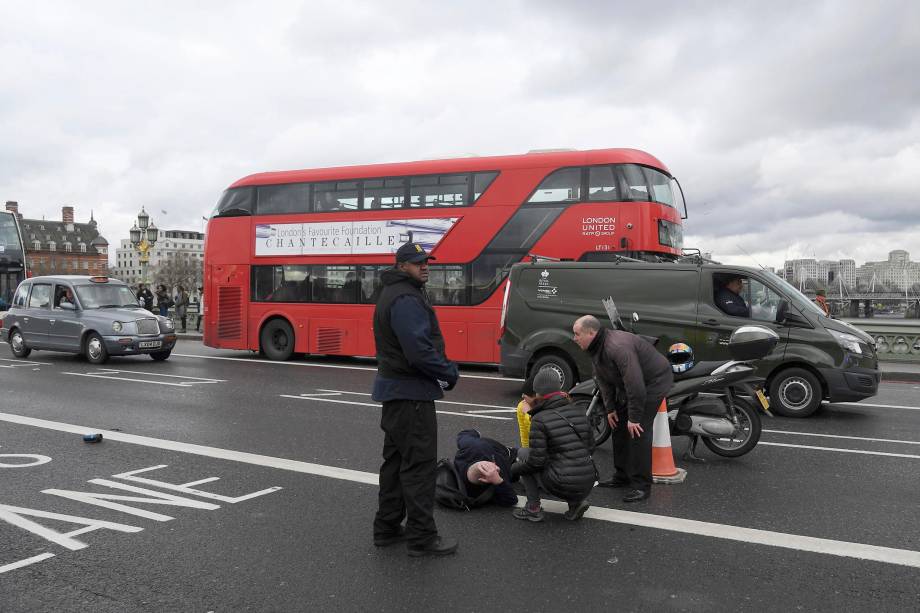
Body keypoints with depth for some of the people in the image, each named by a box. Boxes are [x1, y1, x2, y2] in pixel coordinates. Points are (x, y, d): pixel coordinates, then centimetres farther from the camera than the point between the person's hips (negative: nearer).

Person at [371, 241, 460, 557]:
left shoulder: (393, 294, 16)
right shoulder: (406, 299, -17)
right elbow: (419, 351, -26)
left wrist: (443, 366, 8)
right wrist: (450, 373, -11)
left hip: (395, 390, 11)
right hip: (411, 393, -11)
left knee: (396, 460, 17)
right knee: (420, 464, -4)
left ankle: (387, 527, 26)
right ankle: (422, 537, 3)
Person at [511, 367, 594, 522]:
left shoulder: (540, 420, -12)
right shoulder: (578, 411, 6)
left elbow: (536, 461, -12)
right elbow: (590, 446, 12)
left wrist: (511, 470, 5)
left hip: (563, 486, -6)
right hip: (588, 485, 6)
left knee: (523, 453, 14)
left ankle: (533, 509, 13)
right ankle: (576, 503, 14)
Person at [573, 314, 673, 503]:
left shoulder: (618, 347, -33)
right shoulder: (596, 348, -2)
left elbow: (634, 383, -34)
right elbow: (603, 380, 8)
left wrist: (634, 417, -29)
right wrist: (610, 408, 5)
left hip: (654, 381, -10)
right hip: (628, 384, 10)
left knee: (637, 431, -16)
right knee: (619, 427, 12)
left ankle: (641, 485, -8)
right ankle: (622, 476, 24)